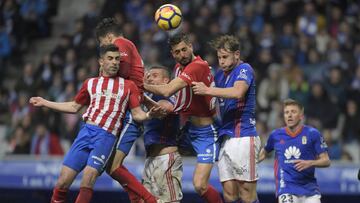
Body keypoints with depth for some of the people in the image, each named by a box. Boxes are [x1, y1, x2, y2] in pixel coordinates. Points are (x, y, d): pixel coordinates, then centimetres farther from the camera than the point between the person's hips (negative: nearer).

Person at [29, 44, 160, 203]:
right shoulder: (91, 83, 20)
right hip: (86, 131, 3)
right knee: (63, 180, -7)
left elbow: (136, 114, 8)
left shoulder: (128, 86, 13)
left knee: (89, 176, -22)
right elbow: (74, 107, 29)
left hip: (107, 137, -2)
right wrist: (45, 103, 28)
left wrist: (148, 115, -14)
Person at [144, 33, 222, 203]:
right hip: (185, 129, 9)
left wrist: (143, 85, -16)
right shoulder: (179, 67, 7)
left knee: (200, 186, -15)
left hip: (204, 133, -9)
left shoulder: (198, 66, -23)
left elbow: (167, 91, -30)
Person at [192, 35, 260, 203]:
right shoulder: (220, 75, 19)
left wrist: (208, 90, -27)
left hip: (243, 137, -8)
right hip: (225, 137, 8)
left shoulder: (244, 69, -4)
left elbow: (238, 92, -24)